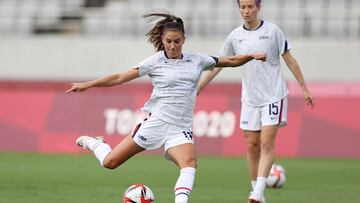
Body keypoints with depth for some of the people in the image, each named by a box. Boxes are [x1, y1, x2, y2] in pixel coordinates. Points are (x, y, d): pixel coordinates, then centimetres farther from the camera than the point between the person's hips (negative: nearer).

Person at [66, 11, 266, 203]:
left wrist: (251, 56, -3)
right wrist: (88, 85, -10)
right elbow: (121, 77, -4)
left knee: (189, 162, -30)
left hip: (181, 129, 2)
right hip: (155, 122, -2)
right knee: (110, 162, 2)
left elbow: (230, 61, 14)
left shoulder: (197, 59, 7)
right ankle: (93, 143, 34)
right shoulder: (155, 61, -3)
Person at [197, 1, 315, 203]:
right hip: (250, 100, 4)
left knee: (267, 143, -13)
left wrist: (304, 88, 0)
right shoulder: (235, 37, 4)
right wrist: (197, 87, 7)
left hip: (273, 96, -4)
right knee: (252, 146, 5)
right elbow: (217, 65, 11)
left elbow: (290, 60, 1)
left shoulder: (272, 31, -4)